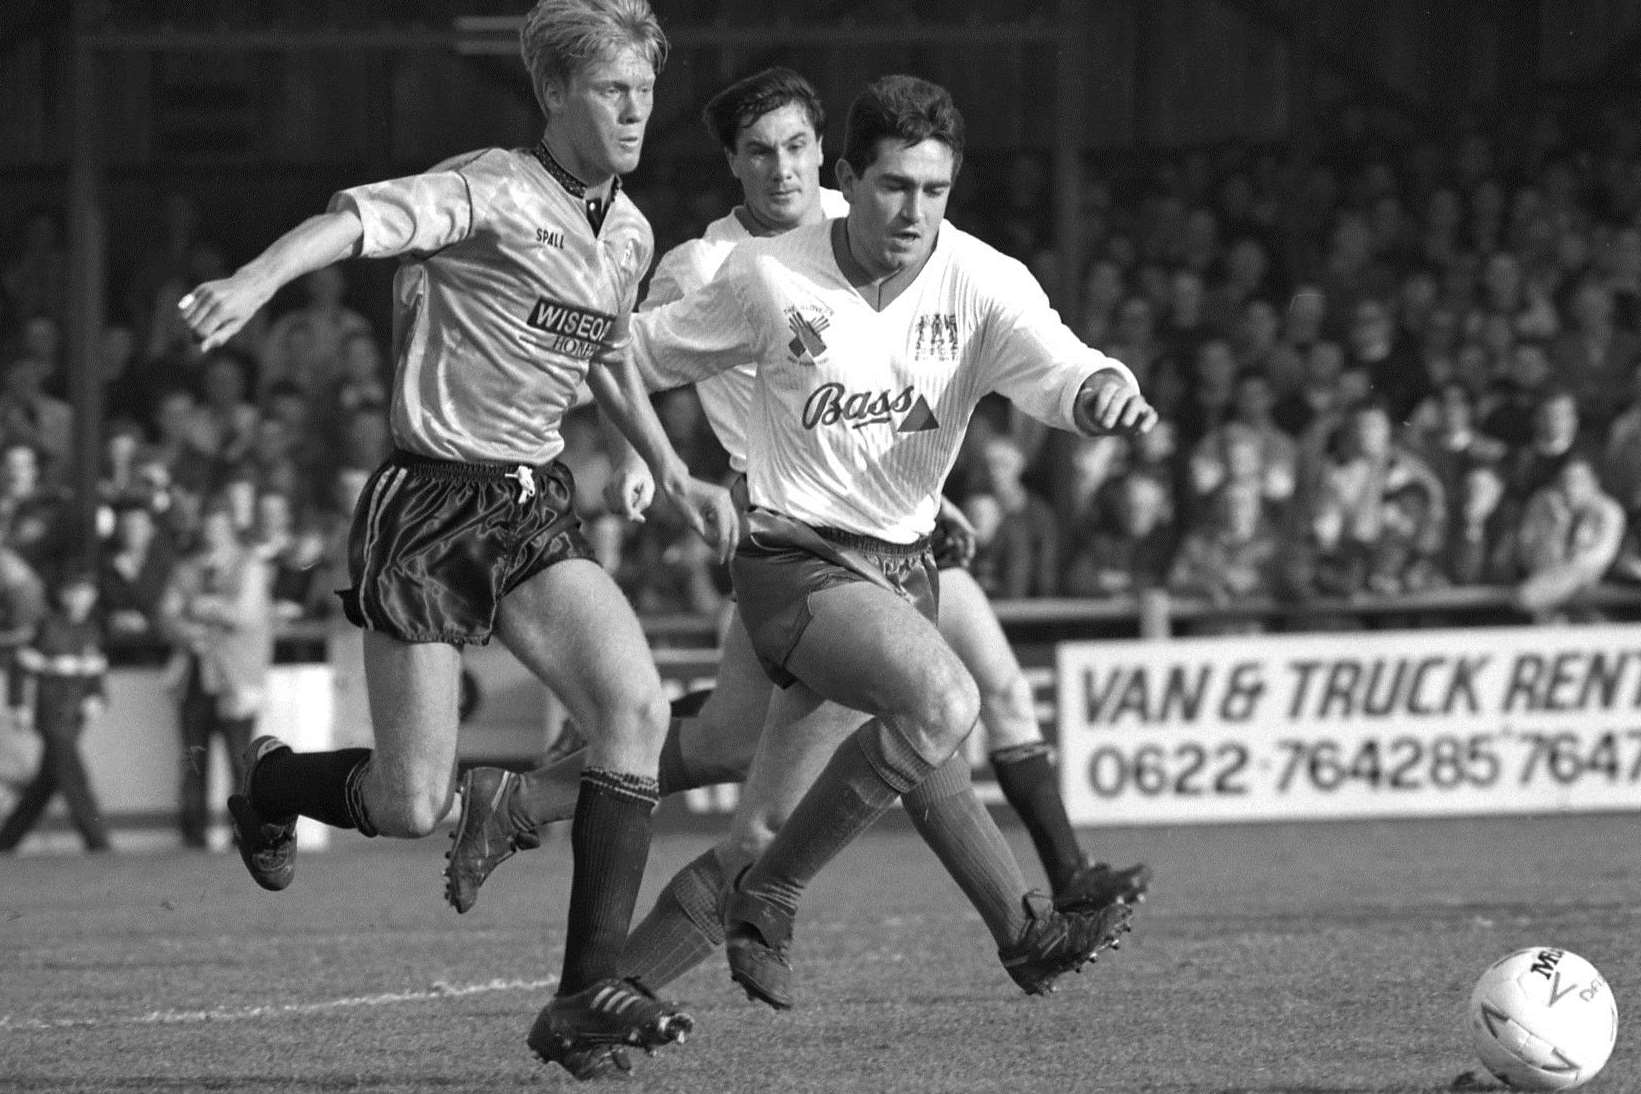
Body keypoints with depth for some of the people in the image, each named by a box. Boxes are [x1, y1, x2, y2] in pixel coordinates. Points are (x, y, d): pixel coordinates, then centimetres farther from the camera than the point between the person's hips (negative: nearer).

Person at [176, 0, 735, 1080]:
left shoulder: (629, 231, 8)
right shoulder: (495, 193, -16)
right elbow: (366, 218, -33)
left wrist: (676, 476, 23)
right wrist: (258, 280, -51)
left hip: (537, 504, 6)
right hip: (430, 505, -6)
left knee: (636, 705, -18)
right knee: (412, 807, -5)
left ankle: (590, 991, -13)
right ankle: (273, 782, 32)